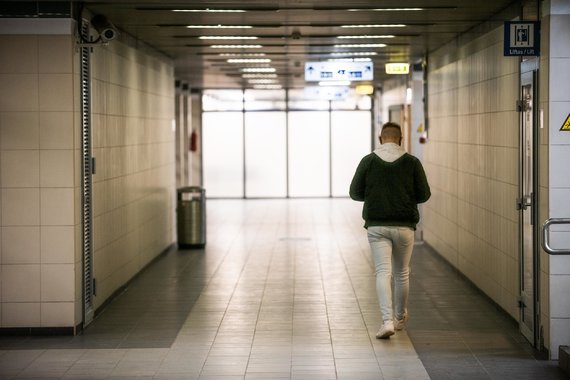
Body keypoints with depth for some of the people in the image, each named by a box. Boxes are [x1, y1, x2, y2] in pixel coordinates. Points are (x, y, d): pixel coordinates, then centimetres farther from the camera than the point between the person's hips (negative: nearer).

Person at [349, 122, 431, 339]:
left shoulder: (368, 161, -1)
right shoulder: (412, 162, -2)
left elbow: (355, 193, 2)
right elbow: (424, 195, -1)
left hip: (377, 226, -1)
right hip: (404, 225, 1)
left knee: (383, 272, -4)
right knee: (402, 273, 16)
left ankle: (387, 320, -19)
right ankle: (400, 317, 32)